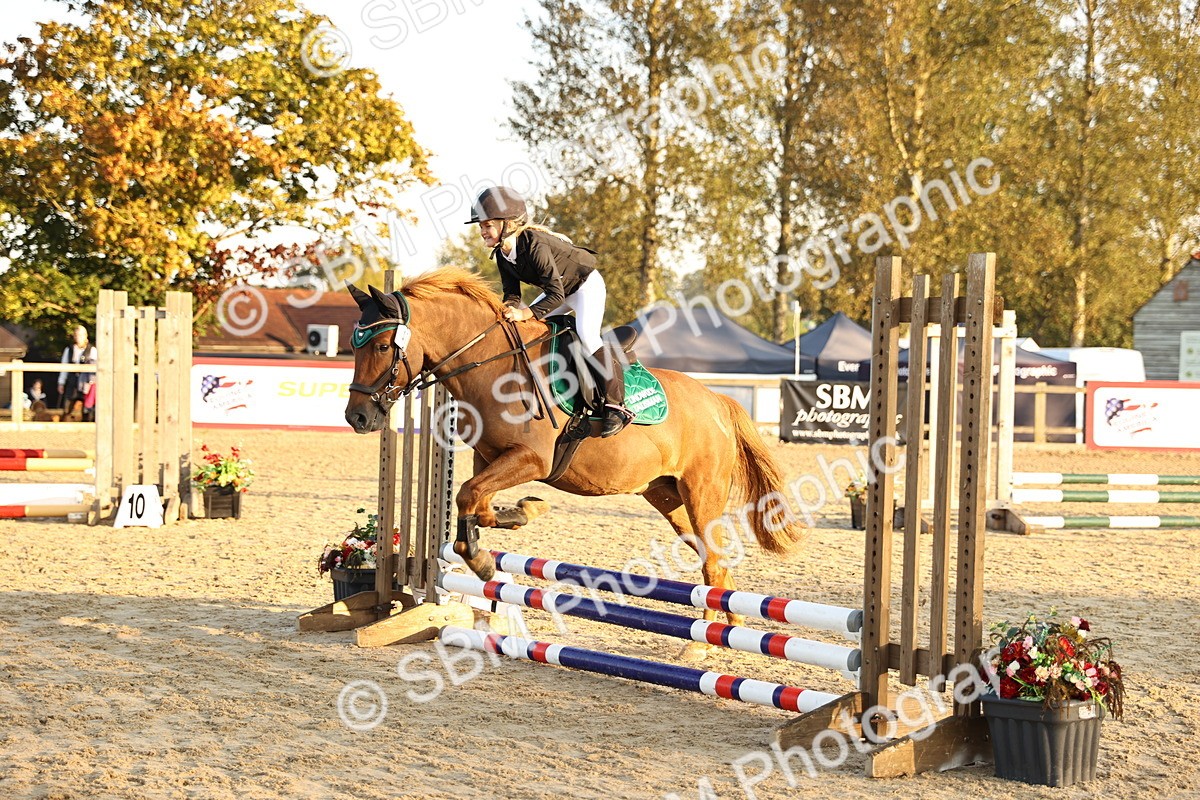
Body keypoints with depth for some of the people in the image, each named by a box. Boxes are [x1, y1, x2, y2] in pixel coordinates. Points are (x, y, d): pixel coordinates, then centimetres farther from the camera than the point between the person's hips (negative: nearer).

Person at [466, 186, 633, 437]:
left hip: (587, 286, -9)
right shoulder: (502, 255, -9)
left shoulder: (534, 245, -36)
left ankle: (616, 405, -25)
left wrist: (525, 313, -45)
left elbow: (556, 294, -37)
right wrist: (507, 312, -27)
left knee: (586, 335, -27)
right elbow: (512, 294, -5)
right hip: (560, 290, 9)